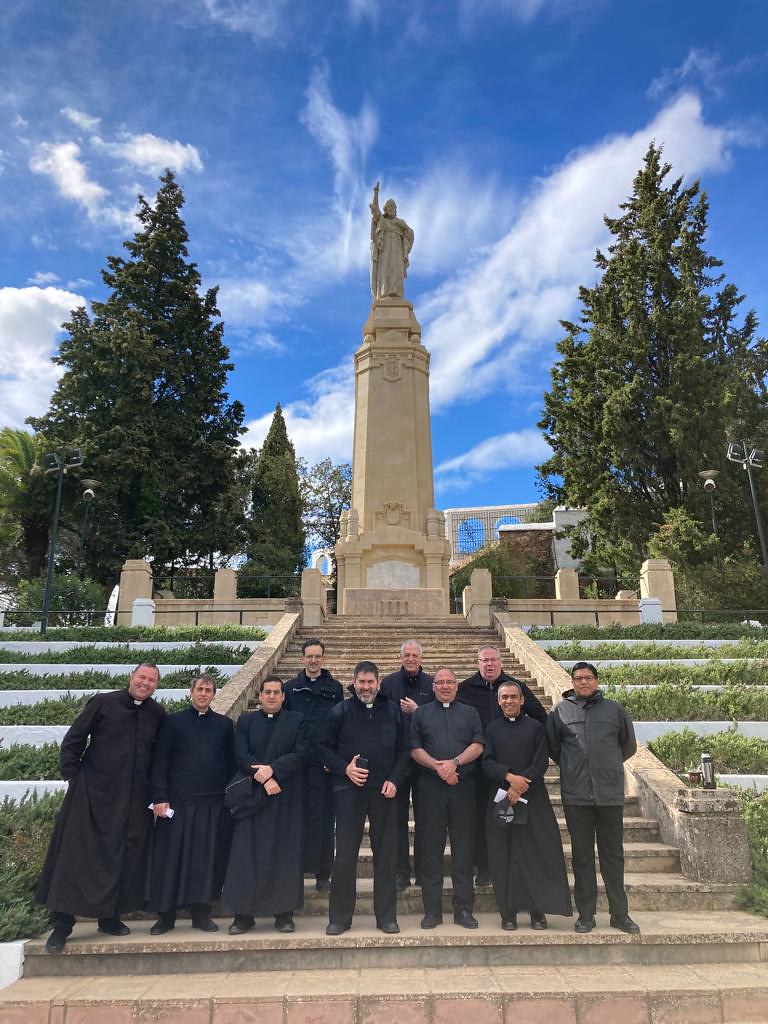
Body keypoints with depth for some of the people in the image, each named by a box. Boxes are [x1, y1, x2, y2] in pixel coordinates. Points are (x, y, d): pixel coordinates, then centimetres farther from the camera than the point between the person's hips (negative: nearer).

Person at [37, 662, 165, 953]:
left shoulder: (157, 713, 3)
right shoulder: (103, 703, -6)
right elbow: (73, 740, -2)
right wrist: (72, 776, -5)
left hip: (135, 798, 3)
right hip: (94, 791, -3)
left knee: (125, 858, 10)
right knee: (77, 854, 3)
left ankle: (109, 916, 27)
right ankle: (62, 924, 17)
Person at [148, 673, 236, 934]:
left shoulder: (224, 724, 8)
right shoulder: (172, 722, 3)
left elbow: (231, 763, 9)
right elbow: (159, 762, 0)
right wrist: (160, 797, -8)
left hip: (214, 803, 2)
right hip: (178, 802, -2)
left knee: (208, 859, 6)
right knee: (171, 858, 4)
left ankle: (201, 913, 20)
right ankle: (166, 915, 19)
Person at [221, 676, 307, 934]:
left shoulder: (297, 720, 4)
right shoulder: (245, 721, 8)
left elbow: (299, 754, -6)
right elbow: (241, 756, -2)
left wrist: (272, 769, -17)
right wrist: (264, 777, -13)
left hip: (286, 797, -1)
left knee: (285, 854, 3)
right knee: (247, 854, 2)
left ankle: (284, 913, 13)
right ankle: (244, 913, 12)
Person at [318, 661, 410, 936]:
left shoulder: (393, 711, 6)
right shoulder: (340, 711, 1)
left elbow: (403, 750, 8)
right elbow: (325, 747, 3)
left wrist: (394, 780, -5)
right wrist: (344, 768, -11)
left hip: (384, 790, 2)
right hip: (349, 789, -1)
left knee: (386, 854, 8)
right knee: (345, 854, 3)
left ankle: (386, 916, 21)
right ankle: (340, 917, 17)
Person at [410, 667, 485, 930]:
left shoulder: (470, 713, 12)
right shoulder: (421, 714, 10)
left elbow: (478, 745, 1)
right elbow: (415, 748, 1)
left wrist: (455, 763, -14)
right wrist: (437, 766, -14)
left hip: (463, 787, 1)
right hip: (430, 788, 0)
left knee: (463, 848, 4)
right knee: (431, 849, 4)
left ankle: (464, 909, 15)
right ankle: (432, 910, 14)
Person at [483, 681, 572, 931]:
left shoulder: (536, 727, 6)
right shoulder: (492, 729, 10)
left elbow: (541, 763, -2)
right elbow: (487, 763, 1)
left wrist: (520, 785, -12)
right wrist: (509, 776, -16)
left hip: (533, 799, -1)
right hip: (500, 799, 1)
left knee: (537, 854, 0)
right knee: (503, 856, 3)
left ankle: (538, 911, 12)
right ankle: (508, 912, 13)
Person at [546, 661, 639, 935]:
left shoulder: (614, 709, 4)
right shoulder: (560, 711, 2)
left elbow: (628, 745, 15)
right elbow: (552, 747, 12)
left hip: (610, 794, 1)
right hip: (576, 796, 0)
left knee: (613, 854, 10)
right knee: (582, 856, 8)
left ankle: (619, 914, 23)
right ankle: (586, 914, 19)